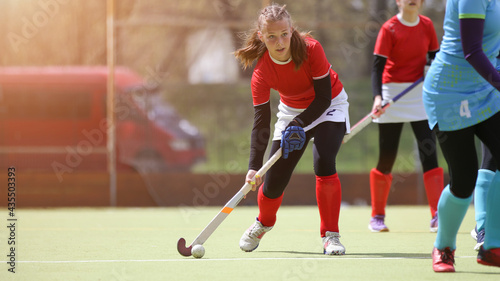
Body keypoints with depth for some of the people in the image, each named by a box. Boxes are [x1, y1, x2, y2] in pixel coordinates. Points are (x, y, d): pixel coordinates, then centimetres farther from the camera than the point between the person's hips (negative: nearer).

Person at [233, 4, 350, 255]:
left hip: (328, 107, -2)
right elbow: (261, 122, -24)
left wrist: (299, 125, -35)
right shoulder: (262, 72, -24)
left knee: (323, 163, -28)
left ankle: (330, 235, -15)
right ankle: (263, 224, 33)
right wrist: (254, 166, -33)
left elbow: (324, 97, -23)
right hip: (292, 111, 2)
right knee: (273, 182, -2)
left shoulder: (311, 49, -30)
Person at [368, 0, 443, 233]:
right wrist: (377, 97, -27)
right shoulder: (389, 28, -9)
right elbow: (377, 66, -15)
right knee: (387, 158, 2)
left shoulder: (427, 25, 3)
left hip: (421, 95, 3)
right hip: (393, 95, -3)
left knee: (429, 152, -8)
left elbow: (434, 58, 16)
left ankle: (437, 217, -8)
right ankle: (377, 216, 17)